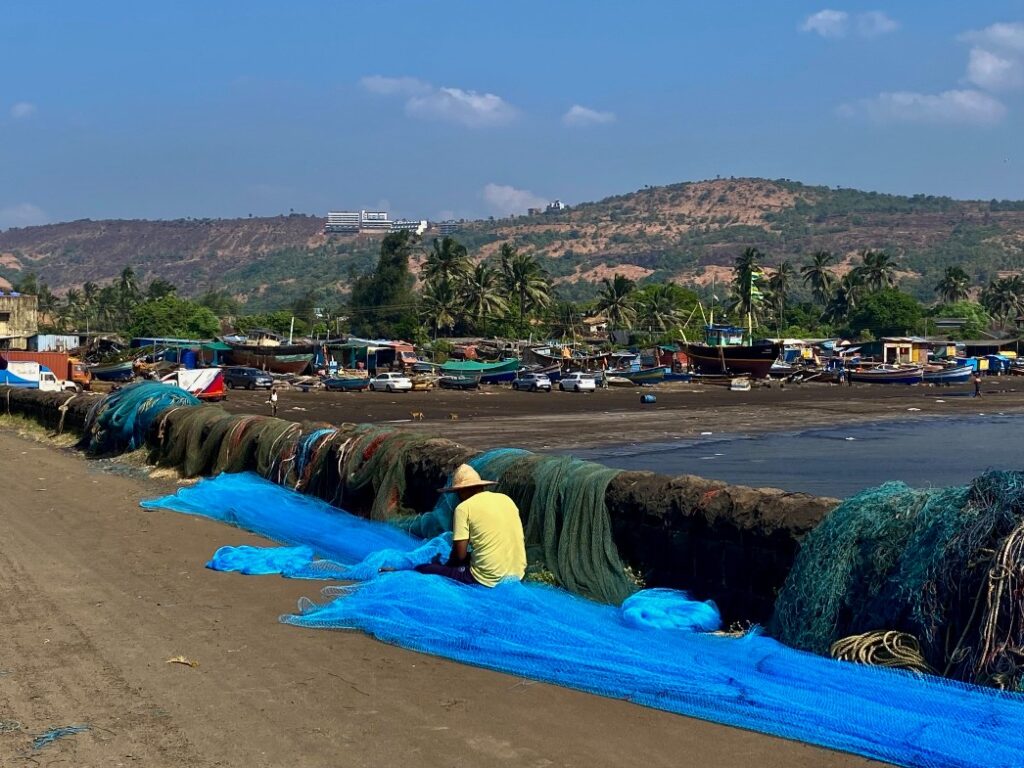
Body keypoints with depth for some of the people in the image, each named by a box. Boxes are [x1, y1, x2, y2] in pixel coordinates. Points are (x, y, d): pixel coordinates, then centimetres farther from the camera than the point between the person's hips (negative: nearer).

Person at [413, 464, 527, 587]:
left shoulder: (464, 507, -8)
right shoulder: (506, 499, 9)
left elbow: (460, 554, -10)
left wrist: (448, 564, 13)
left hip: (488, 579, -7)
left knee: (422, 569, 4)